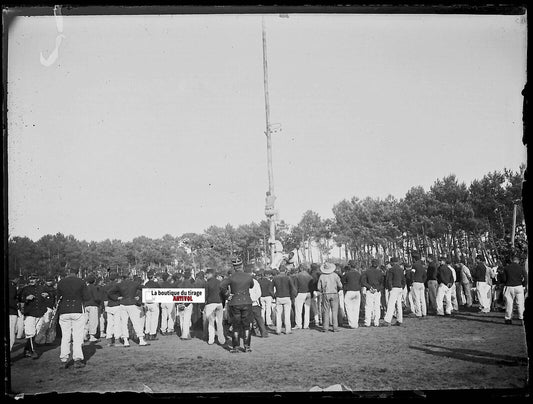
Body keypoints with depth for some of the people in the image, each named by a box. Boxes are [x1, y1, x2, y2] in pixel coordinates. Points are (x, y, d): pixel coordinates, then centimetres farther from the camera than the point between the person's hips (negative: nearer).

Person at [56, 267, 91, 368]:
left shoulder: (61, 282, 4)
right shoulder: (81, 282, -3)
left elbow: (58, 297, 8)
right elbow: (87, 297, -4)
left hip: (64, 311, 2)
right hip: (77, 310, -2)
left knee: (65, 336, 9)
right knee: (78, 336, 2)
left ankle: (64, 360, 7)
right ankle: (77, 360, -1)